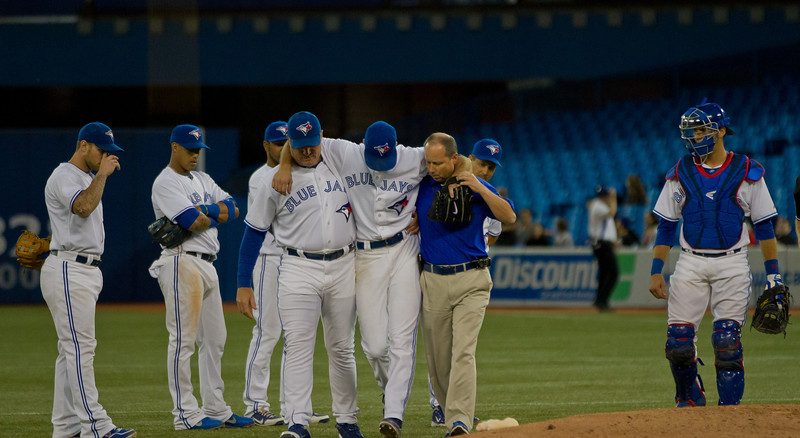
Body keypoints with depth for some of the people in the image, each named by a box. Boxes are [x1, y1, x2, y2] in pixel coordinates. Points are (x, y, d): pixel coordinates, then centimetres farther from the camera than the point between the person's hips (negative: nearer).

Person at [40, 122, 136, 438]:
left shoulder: (87, 179, 21)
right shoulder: (64, 176, -11)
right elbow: (83, 207, -29)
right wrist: (102, 173, -21)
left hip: (88, 270, 10)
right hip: (68, 269, -10)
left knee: (72, 349, 10)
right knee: (80, 347, -13)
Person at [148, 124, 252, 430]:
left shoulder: (202, 180, 19)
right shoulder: (166, 183, -9)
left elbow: (233, 209, 8)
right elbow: (194, 223, -20)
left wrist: (204, 210, -9)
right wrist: (217, 213, 0)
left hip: (207, 265, 9)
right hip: (182, 264, -9)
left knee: (214, 339, 11)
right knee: (184, 340, -8)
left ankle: (215, 409, 16)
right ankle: (185, 414, -7)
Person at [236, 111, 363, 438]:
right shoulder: (274, 179, -1)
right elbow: (254, 231, 2)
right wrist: (243, 285, -1)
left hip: (344, 267, 3)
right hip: (299, 271, -3)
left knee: (343, 349, 10)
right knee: (298, 347, -13)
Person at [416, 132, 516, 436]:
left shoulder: (476, 187, 0)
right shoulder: (421, 186, 6)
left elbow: (509, 217, -9)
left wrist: (480, 189, -18)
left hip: (471, 281, -3)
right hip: (433, 282, 3)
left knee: (463, 352, -15)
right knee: (437, 357, 6)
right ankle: (451, 412, 22)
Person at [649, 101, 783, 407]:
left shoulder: (748, 172, 1)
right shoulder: (680, 173, 6)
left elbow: (764, 226, 4)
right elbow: (666, 226, 10)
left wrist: (773, 273, -1)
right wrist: (656, 270, 3)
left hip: (732, 264, -2)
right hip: (691, 264, 2)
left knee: (727, 339, -11)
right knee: (678, 341, -6)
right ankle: (690, 399, 15)